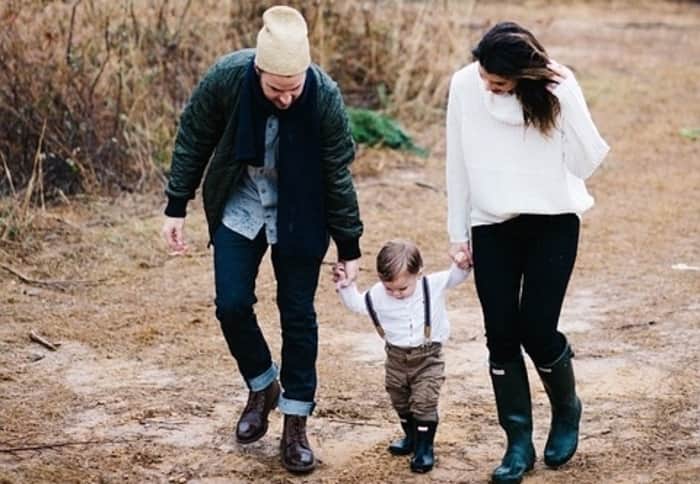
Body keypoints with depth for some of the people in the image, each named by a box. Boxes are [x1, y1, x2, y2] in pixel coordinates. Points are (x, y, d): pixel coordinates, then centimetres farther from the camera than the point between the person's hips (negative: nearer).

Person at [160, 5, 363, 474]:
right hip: (237, 208, 1)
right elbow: (192, 140, -7)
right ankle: (262, 387, 26)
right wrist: (176, 208, -4)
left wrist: (349, 247, -8)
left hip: (299, 218, -1)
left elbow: (338, 175, -15)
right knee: (232, 305, -2)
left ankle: (296, 424, 13)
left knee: (298, 315, 0)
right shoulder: (226, 79, -25)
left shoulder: (325, 97, -27)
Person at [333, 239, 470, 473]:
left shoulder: (434, 285, -16)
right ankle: (412, 437, 40)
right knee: (401, 403, 18)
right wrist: (345, 286, -9)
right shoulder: (376, 296, -11)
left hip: (428, 358, -4)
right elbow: (356, 303, 5)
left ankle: (424, 448, 7)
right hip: (396, 358, 4)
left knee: (424, 403, -7)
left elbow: (454, 277, -8)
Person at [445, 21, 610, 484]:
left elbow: (587, 159, -12)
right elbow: (458, 162, 2)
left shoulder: (556, 87, -13)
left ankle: (567, 412, 26)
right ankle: (519, 443, 13)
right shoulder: (464, 85, -8)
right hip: (491, 225, 2)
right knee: (501, 334, 1)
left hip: (552, 223, -2)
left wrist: (563, 96, -22)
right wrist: (458, 232, 5)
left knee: (536, 329, -4)